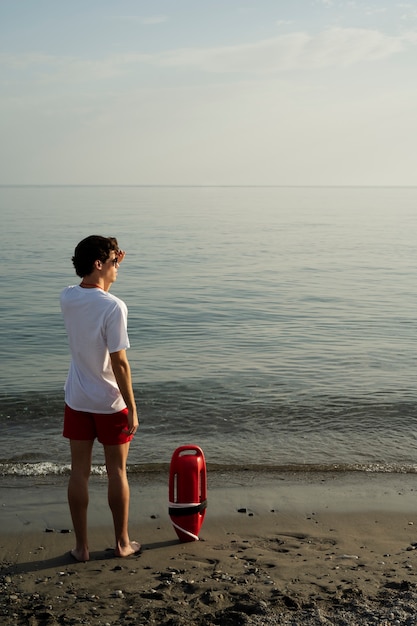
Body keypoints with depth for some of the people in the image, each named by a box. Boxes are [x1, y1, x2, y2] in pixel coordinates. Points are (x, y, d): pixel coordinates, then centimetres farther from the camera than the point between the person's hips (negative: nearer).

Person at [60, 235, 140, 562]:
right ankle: (123, 542, 23)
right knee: (117, 471, 10)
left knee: (79, 472, 10)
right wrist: (132, 408, -13)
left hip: (77, 400, 5)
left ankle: (81, 545, 19)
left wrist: (112, 268, 13)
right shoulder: (114, 307, -21)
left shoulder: (67, 298, -3)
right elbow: (119, 363, -21)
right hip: (110, 403, -5)